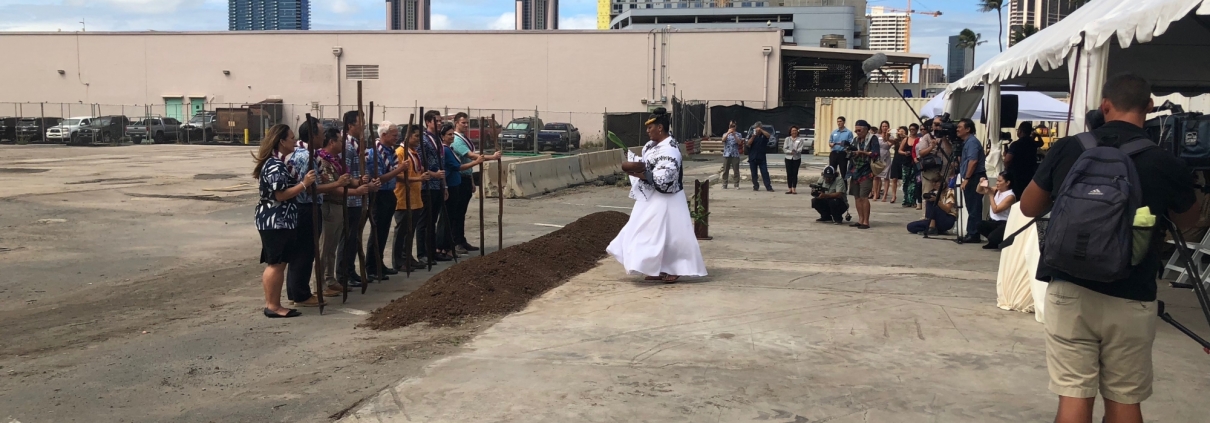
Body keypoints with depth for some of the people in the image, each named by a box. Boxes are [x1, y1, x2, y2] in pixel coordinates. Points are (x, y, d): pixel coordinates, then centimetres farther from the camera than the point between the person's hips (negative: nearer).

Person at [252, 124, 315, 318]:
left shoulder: (275, 162, 17)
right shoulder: (275, 165, -17)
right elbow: (280, 195, -22)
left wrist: (304, 181, 15)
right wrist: (304, 183, -21)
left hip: (277, 220, 11)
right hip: (275, 221, -11)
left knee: (276, 264, 13)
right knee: (276, 264, -6)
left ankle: (272, 303, 18)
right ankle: (273, 306, -2)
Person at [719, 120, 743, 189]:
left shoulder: (738, 134, 8)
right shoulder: (725, 134, 12)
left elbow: (739, 142, -8)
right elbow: (723, 140, -9)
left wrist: (734, 134, -16)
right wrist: (728, 133, -20)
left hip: (735, 155, -1)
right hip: (726, 154, 1)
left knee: (736, 170, -1)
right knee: (725, 170, 2)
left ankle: (736, 185, 4)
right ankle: (724, 185, 7)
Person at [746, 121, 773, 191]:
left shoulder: (763, 135, 4)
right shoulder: (751, 135, 6)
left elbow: (768, 135, -18)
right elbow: (748, 144, -7)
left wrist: (761, 130, -25)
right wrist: (753, 136, -20)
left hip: (762, 158, -1)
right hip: (752, 158, 1)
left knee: (765, 173, -4)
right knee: (754, 174, 5)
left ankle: (769, 187, -6)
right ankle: (756, 187, 13)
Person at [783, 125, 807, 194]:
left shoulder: (800, 139, 4)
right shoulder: (787, 139, 8)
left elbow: (800, 149, -7)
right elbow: (785, 149, 0)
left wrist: (796, 151, -27)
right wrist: (790, 152, -16)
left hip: (797, 158, -1)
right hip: (788, 158, 1)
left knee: (795, 173, -3)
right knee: (789, 173, -2)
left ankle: (794, 189, 1)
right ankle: (790, 189, 4)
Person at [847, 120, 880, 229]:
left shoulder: (872, 138, -2)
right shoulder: (856, 140, 16)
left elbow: (875, 153, -12)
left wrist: (861, 152, -18)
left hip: (866, 172, -6)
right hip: (855, 171, 6)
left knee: (864, 197, -11)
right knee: (857, 196, 5)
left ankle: (866, 221, -7)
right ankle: (860, 220, 12)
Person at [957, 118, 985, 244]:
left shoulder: (972, 142, -13)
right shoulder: (966, 142, 18)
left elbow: (973, 161, -22)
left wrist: (966, 179, -21)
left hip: (975, 178, -10)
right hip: (971, 179, 10)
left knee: (974, 208, -8)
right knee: (972, 208, 11)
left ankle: (973, 234, -7)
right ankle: (971, 234, 14)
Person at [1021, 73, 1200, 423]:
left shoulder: (1066, 149, -4)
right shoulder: (1167, 164, -6)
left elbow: (1029, 207, 10)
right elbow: (1188, 221, 15)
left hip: (1070, 290, 0)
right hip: (1131, 299, 0)